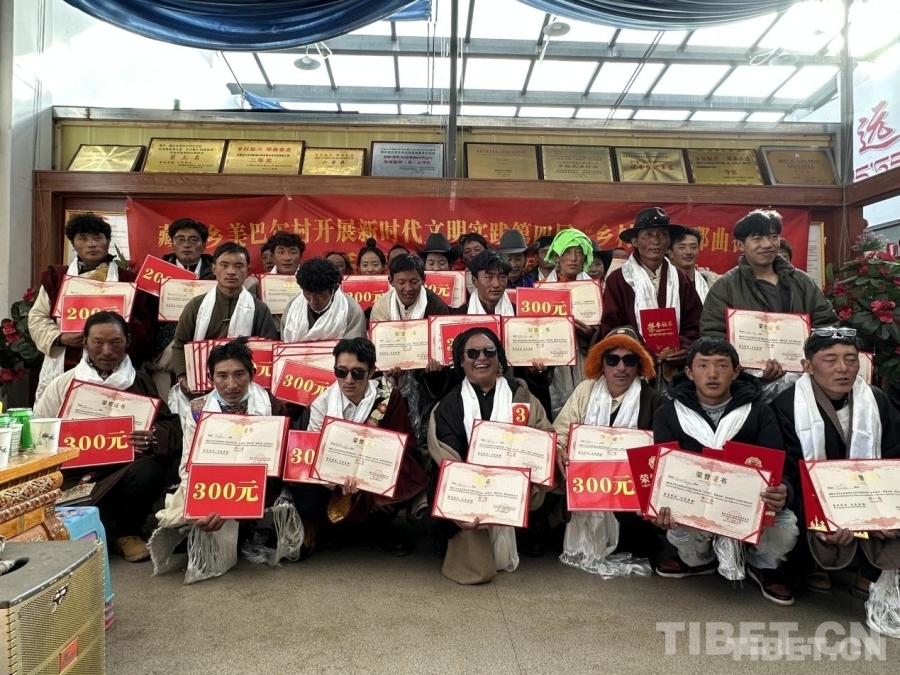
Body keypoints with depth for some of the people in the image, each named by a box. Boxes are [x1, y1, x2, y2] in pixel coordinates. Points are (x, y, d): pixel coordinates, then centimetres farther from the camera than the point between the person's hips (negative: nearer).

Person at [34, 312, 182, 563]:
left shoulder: (140, 382, 10)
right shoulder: (64, 384, 10)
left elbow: (171, 426, 4)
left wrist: (153, 438, -19)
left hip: (126, 470, 1)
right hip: (77, 474, -1)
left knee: (148, 471, -34)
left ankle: (127, 532, -3)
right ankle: (108, 529, 6)